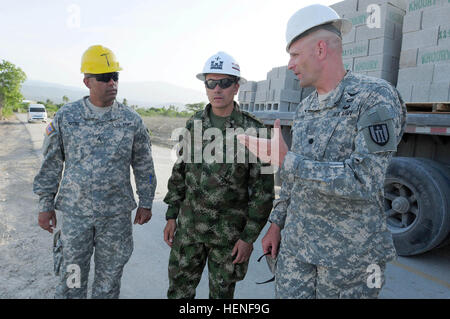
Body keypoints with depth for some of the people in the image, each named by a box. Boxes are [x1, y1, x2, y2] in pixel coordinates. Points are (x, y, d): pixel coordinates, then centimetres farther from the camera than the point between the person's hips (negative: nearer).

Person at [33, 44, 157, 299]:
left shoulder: (132, 120, -2)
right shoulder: (66, 117, -2)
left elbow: (144, 165, 4)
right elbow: (51, 164, 4)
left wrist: (146, 204, 5)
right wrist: (45, 205, 4)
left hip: (117, 215, 0)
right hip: (75, 213, 0)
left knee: (109, 280, 15)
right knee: (72, 280, 12)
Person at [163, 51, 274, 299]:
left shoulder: (253, 131, -11)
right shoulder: (194, 124, 1)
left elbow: (263, 188, -10)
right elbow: (179, 173, 8)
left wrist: (249, 237, -10)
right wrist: (171, 216, 7)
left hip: (230, 231, -3)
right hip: (189, 225, 3)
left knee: (222, 292, 16)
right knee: (178, 289, 14)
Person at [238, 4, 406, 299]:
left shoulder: (375, 98, -15)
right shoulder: (306, 108, 7)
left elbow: (363, 181, -25)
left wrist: (286, 159, -26)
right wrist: (277, 224, 13)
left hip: (350, 252, -6)